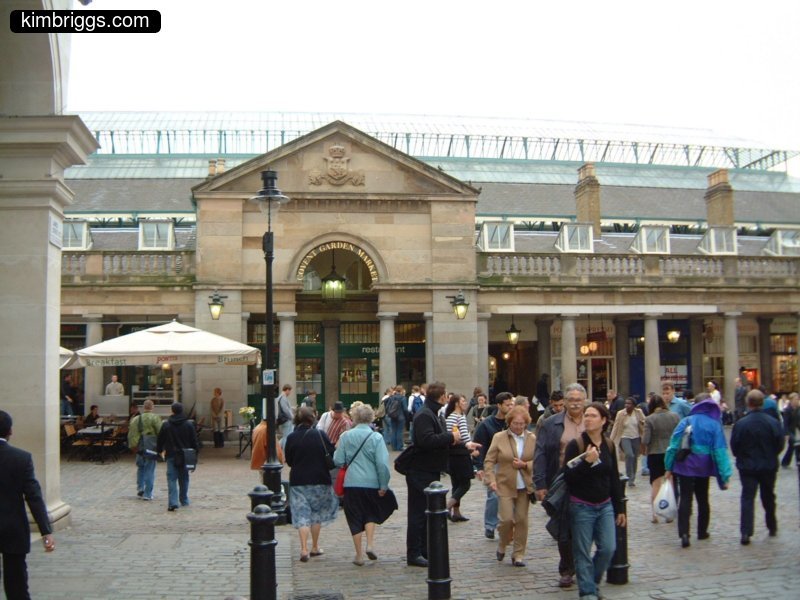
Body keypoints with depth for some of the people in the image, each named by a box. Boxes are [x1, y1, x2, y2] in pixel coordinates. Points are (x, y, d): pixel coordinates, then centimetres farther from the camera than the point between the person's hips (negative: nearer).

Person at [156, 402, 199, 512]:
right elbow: (194, 441, 2)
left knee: (172, 479, -2)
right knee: (184, 479, 15)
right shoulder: (189, 424, -1)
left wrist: (159, 451, 20)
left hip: (171, 456, -2)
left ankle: (173, 502, -15)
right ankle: (184, 501, 25)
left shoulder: (166, 425, -5)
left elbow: (160, 440, 3)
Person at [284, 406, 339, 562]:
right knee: (317, 514, 15)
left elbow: (288, 460, 3)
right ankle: (315, 548, 22)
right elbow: (332, 455, -5)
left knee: (302, 515, 3)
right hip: (320, 480, 0)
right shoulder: (320, 435, -8)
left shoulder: (291, 437, -5)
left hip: (298, 481, 0)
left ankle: (304, 549, -9)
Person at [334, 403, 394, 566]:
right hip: (372, 483, 0)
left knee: (355, 518, 9)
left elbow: (338, 461, -1)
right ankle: (370, 544, 5)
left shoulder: (345, 436, -2)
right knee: (371, 514, 21)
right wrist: (383, 485, -3)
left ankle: (359, 555, 13)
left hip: (351, 484, 0)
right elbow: (382, 464, -10)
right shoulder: (376, 437, -6)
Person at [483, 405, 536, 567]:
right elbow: (489, 461, -2)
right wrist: (491, 479, -13)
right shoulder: (499, 437, -3)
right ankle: (502, 545, 21)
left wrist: (525, 465, -11)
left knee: (522, 520, 4)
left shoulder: (532, 438, 3)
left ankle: (518, 554, 17)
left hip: (524, 486, 2)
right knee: (507, 519, -8)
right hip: (505, 485, -2)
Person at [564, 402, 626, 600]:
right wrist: (587, 461, -26)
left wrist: (619, 509, 12)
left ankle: (591, 581, 24)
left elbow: (614, 479, 11)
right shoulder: (575, 445, -9)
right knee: (583, 552, 0)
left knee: (608, 548, 1)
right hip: (581, 507, -4)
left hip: (605, 506, 4)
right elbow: (569, 477, -14)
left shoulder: (609, 446, 5)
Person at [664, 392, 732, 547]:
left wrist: (669, 467, -1)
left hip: (685, 466, -1)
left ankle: (684, 533, -15)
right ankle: (702, 532, 29)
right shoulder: (715, 424, -4)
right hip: (703, 468, 1)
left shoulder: (686, 421, -4)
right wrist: (725, 475, -8)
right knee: (702, 499, 19)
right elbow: (720, 451, -8)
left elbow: (674, 445, -7)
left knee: (685, 499, -1)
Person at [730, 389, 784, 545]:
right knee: (768, 497, 20)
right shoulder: (773, 422, -11)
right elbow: (780, 444, -4)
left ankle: (746, 532, -9)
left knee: (747, 498, 1)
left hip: (747, 467, -2)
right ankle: (772, 527, 35)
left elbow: (734, 447, -9)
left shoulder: (740, 424, -16)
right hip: (769, 466, 2)